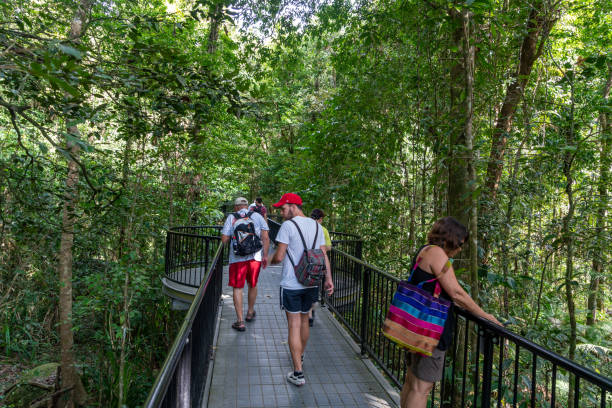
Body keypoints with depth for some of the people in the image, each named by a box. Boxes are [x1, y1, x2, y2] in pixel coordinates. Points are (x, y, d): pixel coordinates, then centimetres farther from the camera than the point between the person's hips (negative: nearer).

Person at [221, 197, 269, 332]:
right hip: (255, 257, 2)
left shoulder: (231, 217, 2)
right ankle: (250, 313, 39)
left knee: (238, 288, 7)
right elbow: (265, 237, 0)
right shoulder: (257, 216, 6)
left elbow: (224, 239, -3)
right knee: (252, 285, 20)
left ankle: (240, 321, 7)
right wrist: (265, 256, 6)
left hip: (237, 258, -2)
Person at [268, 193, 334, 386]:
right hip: (312, 283, 6)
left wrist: (270, 260, 7)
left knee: (294, 326, 0)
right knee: (304, 321, 23)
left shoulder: (288, 226, -12)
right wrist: (328, 278, 9)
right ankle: (300, 355, 43)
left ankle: (298, 372, 3)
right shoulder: (316, 226, 7)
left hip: (291, 285, -6)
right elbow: (324, 254, 6)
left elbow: (279, 256, -14)